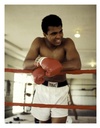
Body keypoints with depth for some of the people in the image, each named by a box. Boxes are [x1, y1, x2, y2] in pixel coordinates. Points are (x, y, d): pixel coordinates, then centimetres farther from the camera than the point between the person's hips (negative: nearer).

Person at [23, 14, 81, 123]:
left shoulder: (67, 42, -13)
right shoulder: (38, 42, -7)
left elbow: (76, 64, -28)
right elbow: (25, 64, -14)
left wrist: (46, 69, -35)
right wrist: (40, 61, -38)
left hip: (60, 89, -2)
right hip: (43, 88, 2)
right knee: (42, 121, 16)